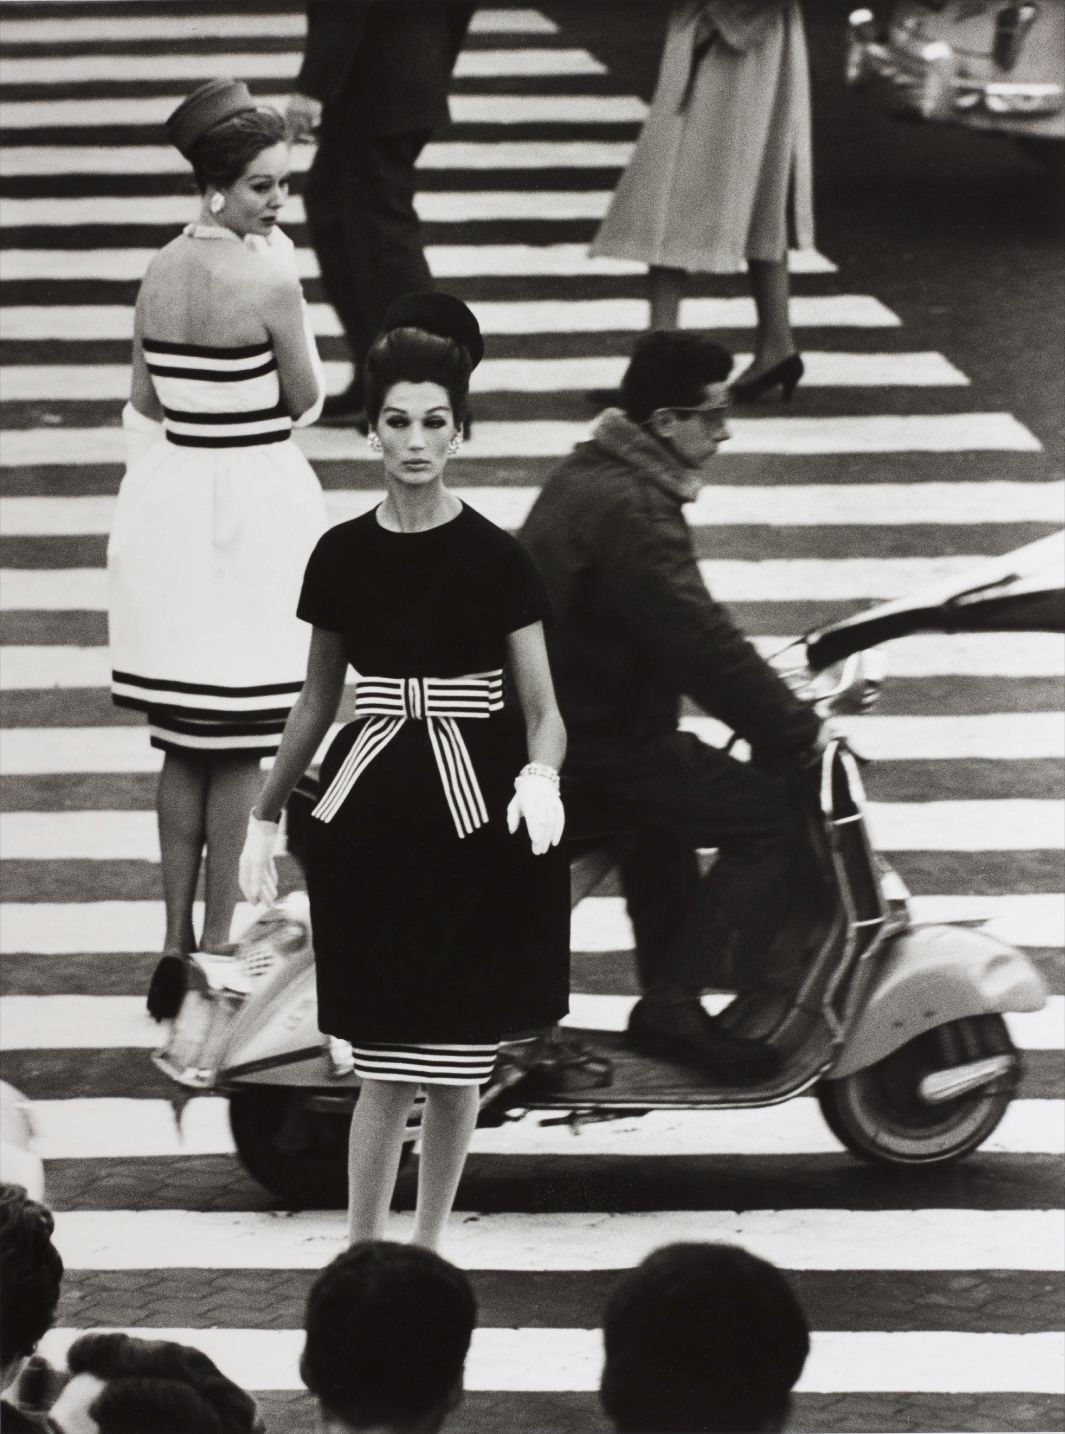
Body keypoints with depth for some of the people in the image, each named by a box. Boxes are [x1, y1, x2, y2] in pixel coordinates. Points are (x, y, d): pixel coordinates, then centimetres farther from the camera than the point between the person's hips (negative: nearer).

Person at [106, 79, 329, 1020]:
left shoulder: (159, 275, 3)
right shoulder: (267, 281, -17)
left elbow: (143, 408, 9)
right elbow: (307, 399, -6)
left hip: (169, 501, 6)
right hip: (254, 500, -6)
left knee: (185, 745, 14)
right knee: (242, 746, 3)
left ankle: (176, 943, 17)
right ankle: (219, 945, 5)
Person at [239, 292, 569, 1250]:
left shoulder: (496, 560, -5)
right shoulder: (343, 556, 3)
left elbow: (543, 710, -4)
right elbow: (318, 697, 15)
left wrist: (541, 778, -25)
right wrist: (265, 814, 18)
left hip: (477, 820, -1)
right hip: (373, 812, 1)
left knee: (458, 1064, 4)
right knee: (387, 1067, -3)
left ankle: (428, 1251, 20)